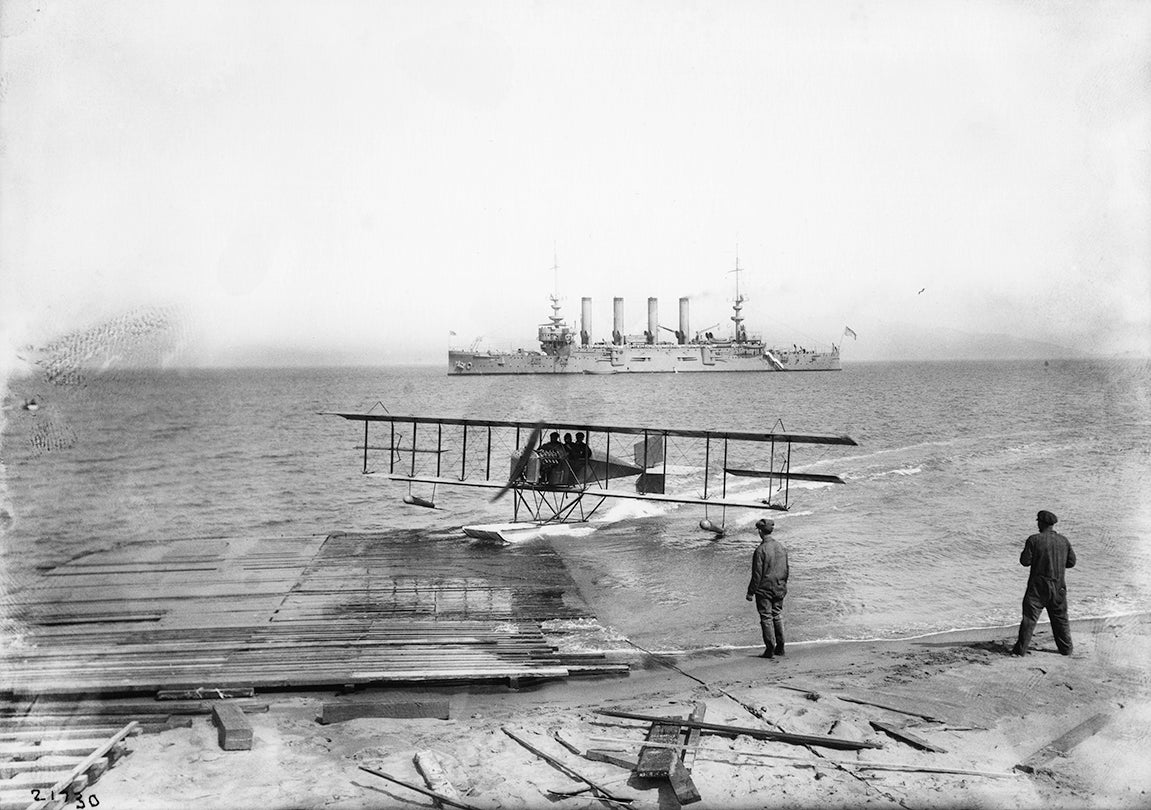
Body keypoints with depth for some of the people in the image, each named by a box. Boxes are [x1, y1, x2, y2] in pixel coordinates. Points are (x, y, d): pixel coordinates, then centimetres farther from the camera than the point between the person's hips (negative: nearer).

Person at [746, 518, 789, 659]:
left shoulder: (761, 550, -18)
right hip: (779, 589, 6)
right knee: (778, 616, 16)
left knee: (766, 618, 1)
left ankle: (770, 649, 2)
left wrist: (751, 592, -8)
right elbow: (786, 569, 11)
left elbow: (757, 574, -16)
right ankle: (780, 647, 20)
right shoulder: (781, 547, 3)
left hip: (764, 589, -6)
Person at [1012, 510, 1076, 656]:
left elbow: (1025, 561, -12)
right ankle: (1066, 648, 24)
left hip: (1038, 586, -4)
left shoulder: (1034, 540, -12)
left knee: (1029, 618, 0)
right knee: (1060, 618, 17)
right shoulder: (1064, 541, 2)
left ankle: (1021, 649, 0)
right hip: (1058, 586, 4)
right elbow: (1072, 562, 6)